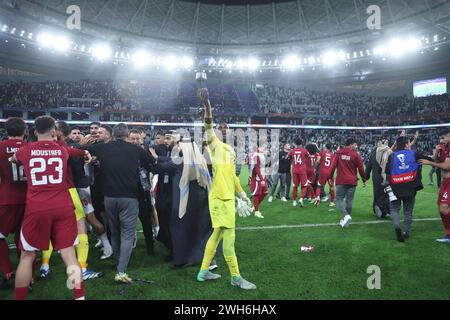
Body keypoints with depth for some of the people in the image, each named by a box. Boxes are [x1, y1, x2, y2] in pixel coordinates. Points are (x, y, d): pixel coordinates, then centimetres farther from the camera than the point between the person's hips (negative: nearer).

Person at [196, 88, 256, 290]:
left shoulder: (231, 149, 19)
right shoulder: (215, 145, -4)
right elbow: (208, 128, -23)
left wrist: (242, 194, 27)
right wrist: (207, 107, -38)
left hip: (228, 197, 8)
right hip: (219, 197, -8)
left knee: (218, 234, 14)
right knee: (229, 236, -3)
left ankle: (203, 272, 25)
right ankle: (236, 277, 9)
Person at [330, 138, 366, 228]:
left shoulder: (339, 153, 3)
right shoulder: (356, 155, -3)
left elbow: (333, 166, 2)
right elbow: (361, 168, 0)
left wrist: (331, 177, 12)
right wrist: (364, 180, 11)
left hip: (341, 181, 0)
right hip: (352, 182, 0)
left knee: (339, 198, 4)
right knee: (349, 200, 10)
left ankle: (346, 215, -17)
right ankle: (346, 218, 17)